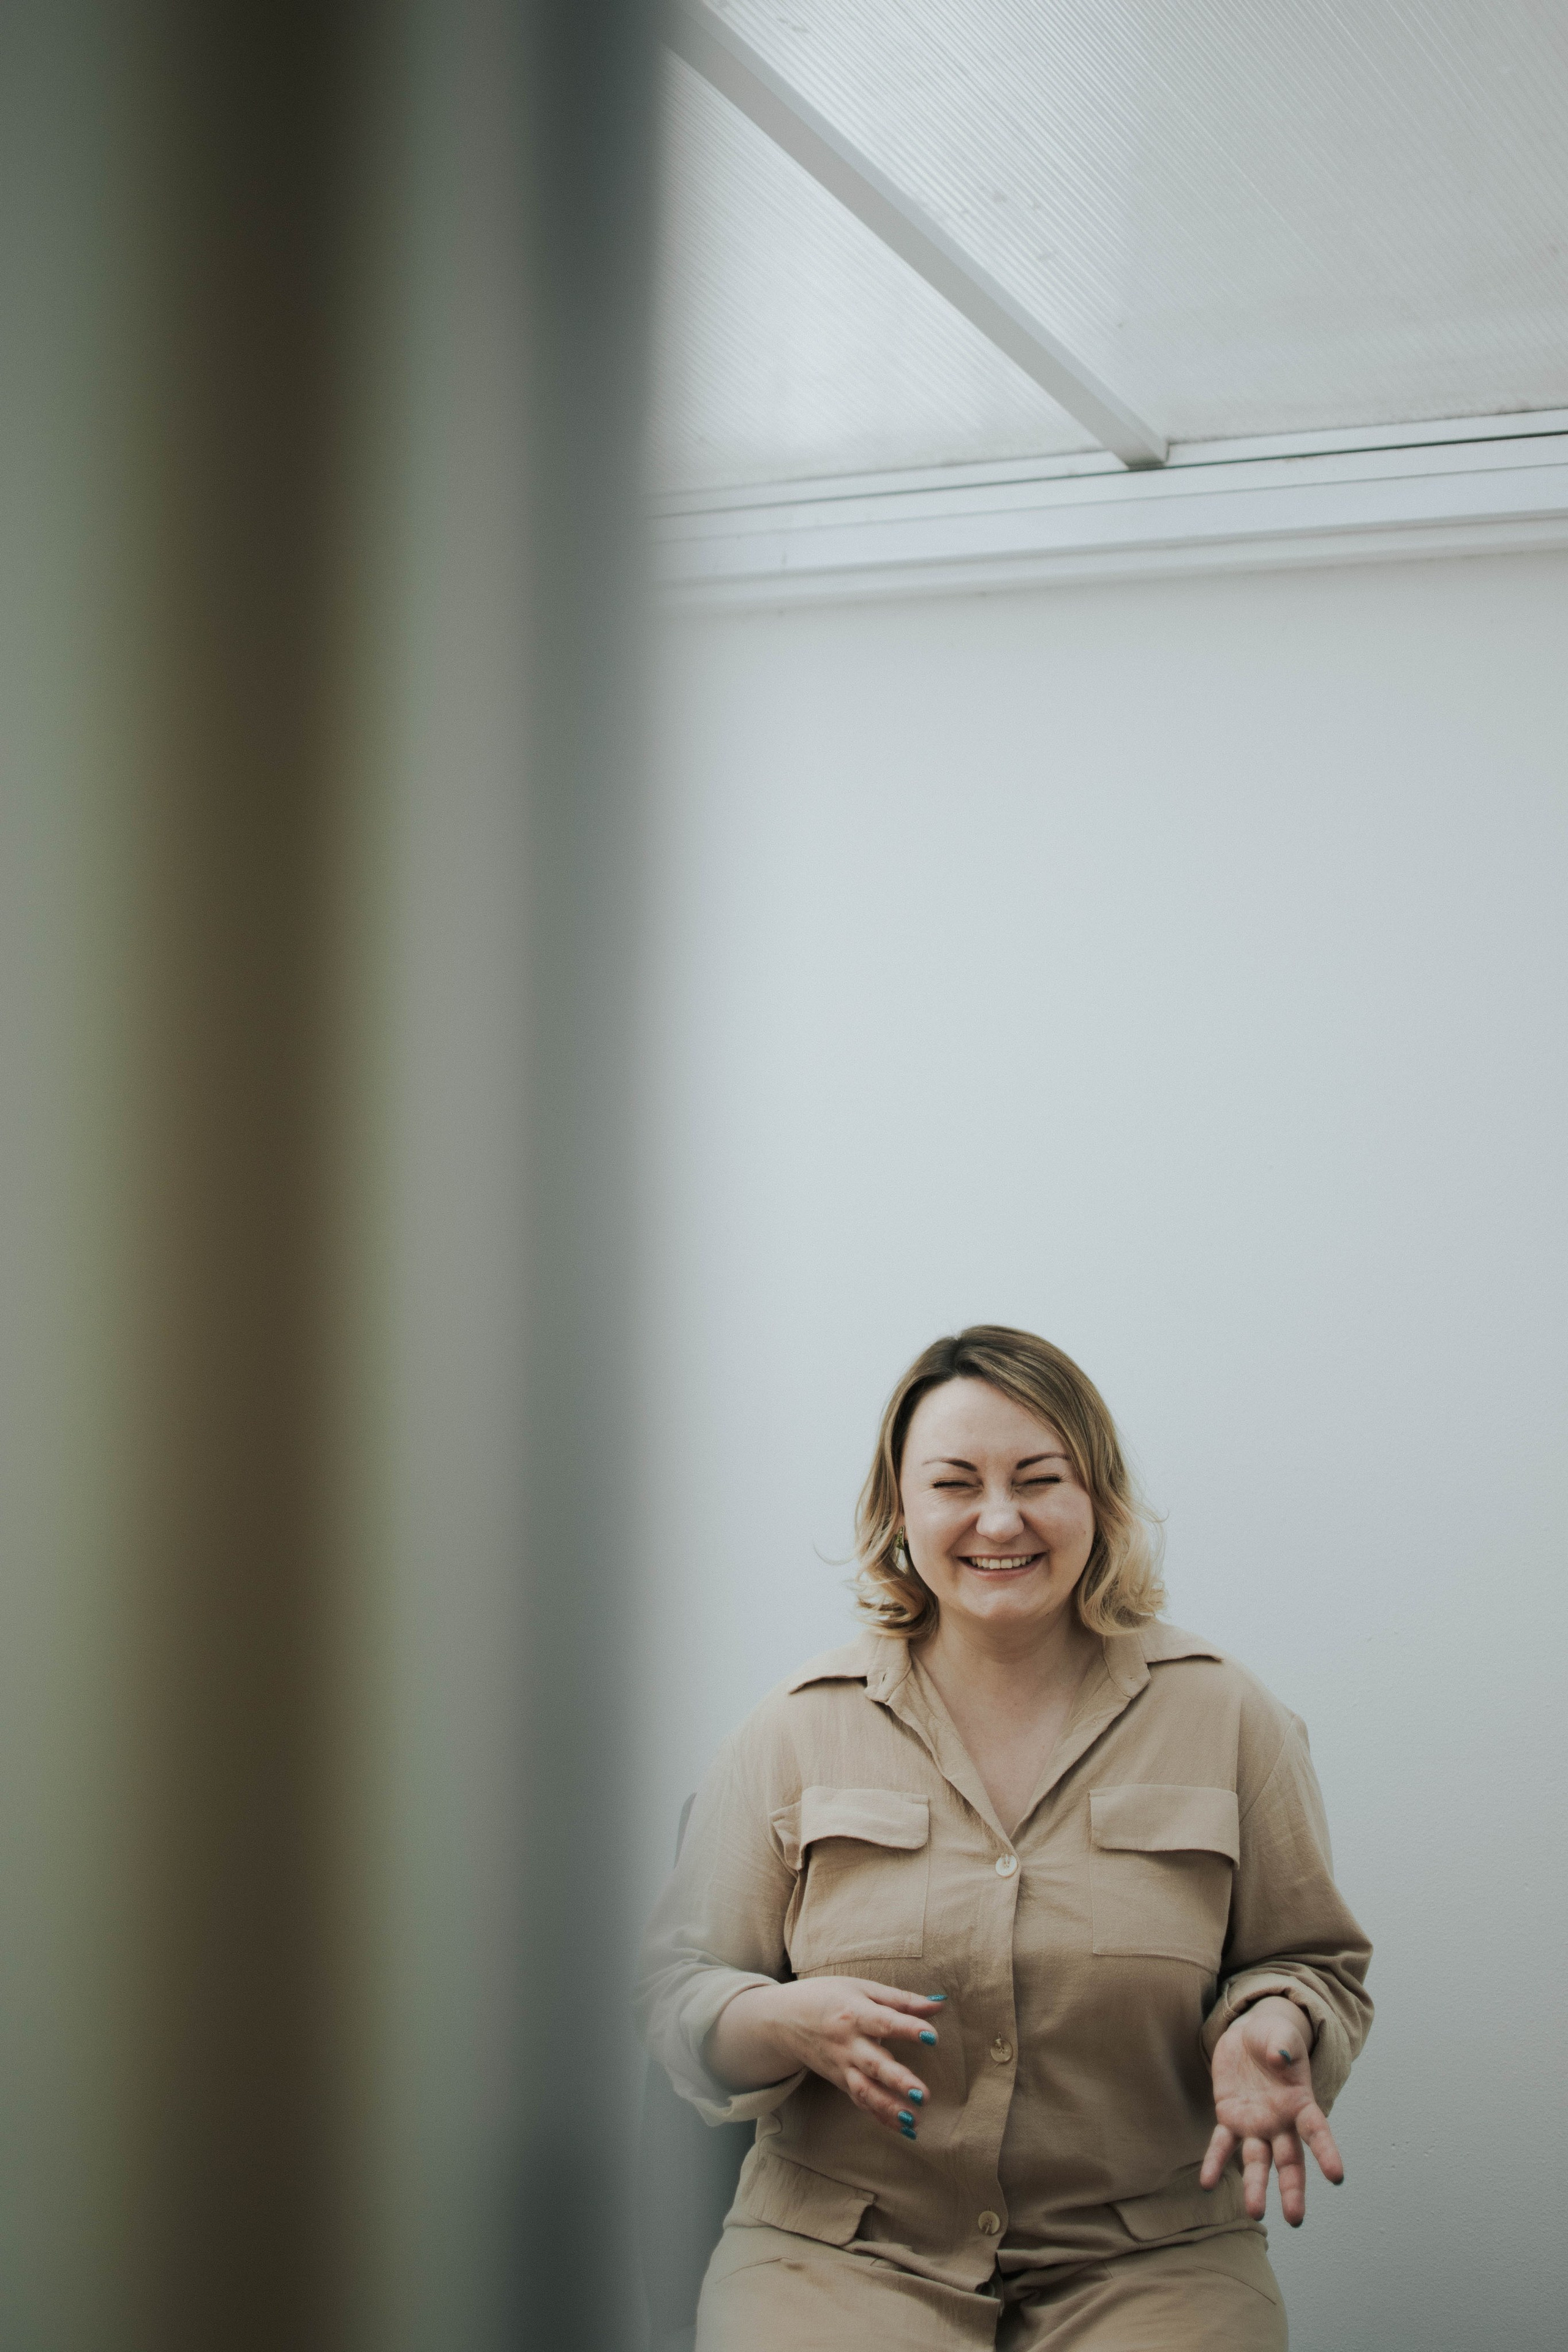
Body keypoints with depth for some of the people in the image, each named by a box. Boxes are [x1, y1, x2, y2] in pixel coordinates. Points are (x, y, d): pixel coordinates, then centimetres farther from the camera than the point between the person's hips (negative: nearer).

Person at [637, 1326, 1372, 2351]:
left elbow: (1315, 1965, 12)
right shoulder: (799, 1730, 4)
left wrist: (1269, 2029, -11)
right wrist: (787, 2022, -16)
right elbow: (681, 1986, 6)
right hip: (840, 2252, -1)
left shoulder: (1225, 1716, 4)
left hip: (1145, 2258, 1)